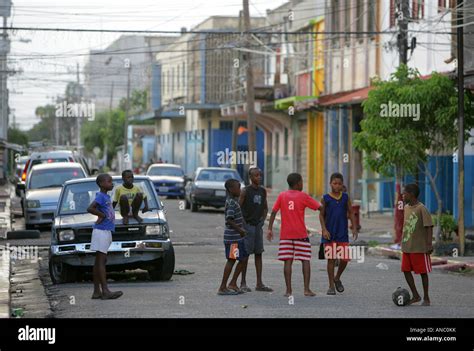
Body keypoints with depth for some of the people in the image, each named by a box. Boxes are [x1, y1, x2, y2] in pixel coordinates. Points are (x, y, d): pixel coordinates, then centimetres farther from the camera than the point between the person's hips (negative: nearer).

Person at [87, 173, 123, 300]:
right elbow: (90, 208, -26)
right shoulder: (101, 196, -13)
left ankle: (96, 291, 11)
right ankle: (105, 291, -14)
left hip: (106, 232, 9)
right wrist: (102, 215, -15)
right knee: (101, 261, -10)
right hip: (101, 232, -9)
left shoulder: (106, 197, 14)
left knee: (99, 261, 9)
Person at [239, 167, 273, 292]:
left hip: (258, 225, 6)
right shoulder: (245, 191, -8)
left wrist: (263, 219, 8)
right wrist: (242, 223, -12)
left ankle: (259, 283, 9)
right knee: (245, 254, -3)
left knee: (258, 253, 6)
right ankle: (243, 283, 3)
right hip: (247, 225, -6)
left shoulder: (263, 191, 9)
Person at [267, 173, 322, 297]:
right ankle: (307, 289, -3)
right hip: (301, 234, -2)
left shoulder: (282, 196, 5)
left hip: (286, 235, 2)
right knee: (305, 261, 3)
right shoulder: (303, 196, -2)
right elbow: (319, 207, -1)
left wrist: (270, 229, 3)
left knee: (288, 261, 2)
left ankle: (288, 290, -2)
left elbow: (273, 212, 0)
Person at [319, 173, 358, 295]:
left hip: (343, 234, 2)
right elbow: (321, 215, 0)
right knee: (331, 259, 1)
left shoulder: (345, 197, 5)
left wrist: (354, 228, 1)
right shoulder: (326, 198, -2)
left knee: (345, 258, -2)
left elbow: (351, 213, 9)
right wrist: (324, 229, -11)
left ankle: (337, 278, 24)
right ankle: (331, 286, 9)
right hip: (329, 234, -2)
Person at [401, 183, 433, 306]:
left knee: (423, 272, 1)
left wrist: (429, 244, -19)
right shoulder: (406, 208, 10)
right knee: (406, 270, 4)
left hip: (420, 248, -7)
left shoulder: (421, 209, -13)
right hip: (407, 247, 7)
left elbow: (429, 226, -15)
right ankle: (415, 296, 14)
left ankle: (426, 298, 10)